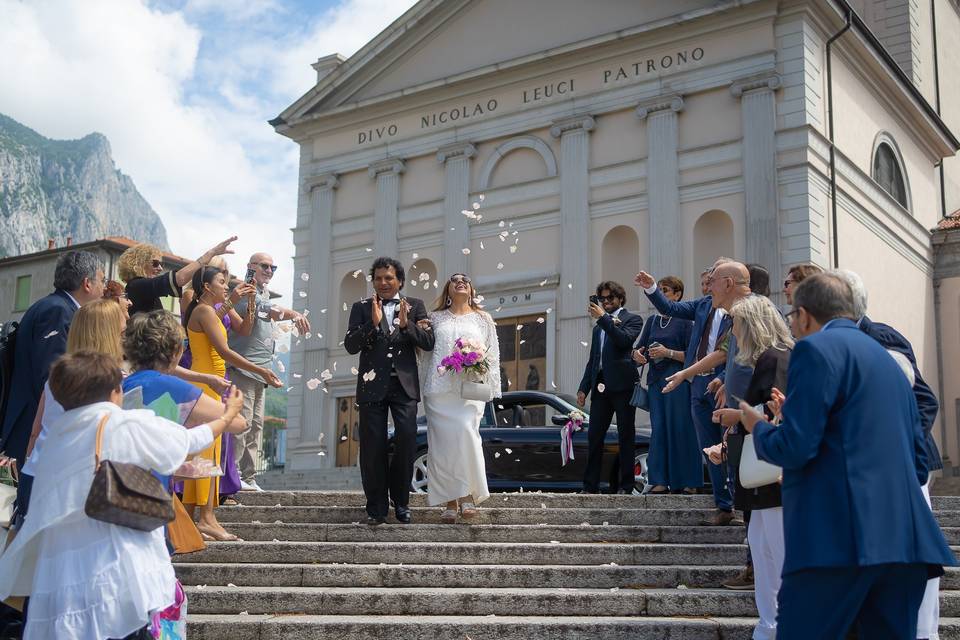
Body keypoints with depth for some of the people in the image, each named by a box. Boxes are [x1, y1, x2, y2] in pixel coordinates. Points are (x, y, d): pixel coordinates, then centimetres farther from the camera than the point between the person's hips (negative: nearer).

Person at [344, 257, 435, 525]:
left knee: (406, 441, -8)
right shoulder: (361, 308, 8)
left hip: (404, 384, 0)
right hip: (373, 385, 0)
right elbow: (350, 345, -2)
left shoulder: (415, 306, 10)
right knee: (373, 447, 0)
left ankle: (400, 501, 11)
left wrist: (407, 324, -13)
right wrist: (373, 324, -15)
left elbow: (428, 343, 2)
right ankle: (376, 507, 9)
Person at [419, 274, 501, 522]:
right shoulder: (436, 318, 17)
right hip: (439, 387, 1)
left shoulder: (483, 319, 16)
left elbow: (492, 354, 13)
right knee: (442, 441, -5)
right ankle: (450, 502, -2)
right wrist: (424, 387, 10)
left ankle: (467, 494, -17)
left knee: (464, 431, -23)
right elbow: (424, 353, 16)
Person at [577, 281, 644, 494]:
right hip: (600, 386, 6)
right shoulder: (598, 327, 24)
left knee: (626, 436, -2)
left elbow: (624, 339, -16)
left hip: (622, 385, -6)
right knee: (594, 436, 2)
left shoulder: (632, 319, 5)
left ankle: (626, 485, 2)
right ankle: (590, 486, 4)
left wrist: (603, 317, -15)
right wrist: (583, 387, 15)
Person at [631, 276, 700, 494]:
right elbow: (638, 348, 16)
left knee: (679, 429, -6)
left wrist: (668, 353, -17)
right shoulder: (652, 321, 16)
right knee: (658, 430, 3)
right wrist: (638, 354, -6)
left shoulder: (684, 320, -2)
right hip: (655, 380, 6)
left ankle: (687, 482, 1)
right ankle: (660, 481, 4)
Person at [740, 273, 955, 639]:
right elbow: (919, 463, 23)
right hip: (903, 538, 8)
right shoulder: (887, 359, 23)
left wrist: (757, 427, 7)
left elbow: (794, 449, -12)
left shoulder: (815, 348, -3)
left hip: (838, 538, -8)